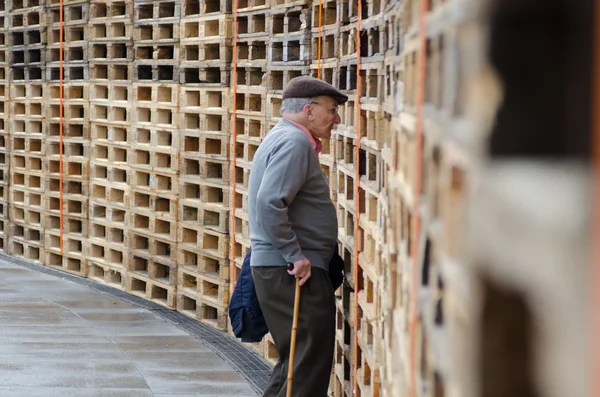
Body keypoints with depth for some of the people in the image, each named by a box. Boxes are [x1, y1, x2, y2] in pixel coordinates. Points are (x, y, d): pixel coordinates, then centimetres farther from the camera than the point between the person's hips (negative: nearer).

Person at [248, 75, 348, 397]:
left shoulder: (281, 138, 20)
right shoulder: (294, 142, -13)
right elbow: (270, 204, -25)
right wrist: (296, 255, -21)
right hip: (293, 271, -11)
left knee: (296, 360, 15)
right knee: (311, 360, -9)